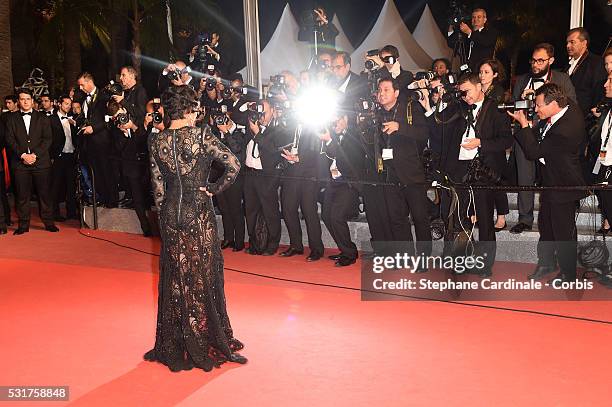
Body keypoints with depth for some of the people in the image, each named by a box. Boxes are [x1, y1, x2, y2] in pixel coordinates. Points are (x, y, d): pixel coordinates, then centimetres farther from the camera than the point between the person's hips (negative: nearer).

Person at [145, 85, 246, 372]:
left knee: (175, 278, 14)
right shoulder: (201, 136, -10)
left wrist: (164, 214, 12)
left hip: (170, 214, 4)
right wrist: (215, 188, -5)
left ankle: (176, 347, 25)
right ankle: (208, 343, 20)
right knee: (203, 275, 8)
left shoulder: (156, 141, 1)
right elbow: (234, 165, -17)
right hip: (199, 213, -3)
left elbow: (157, 184, 4)